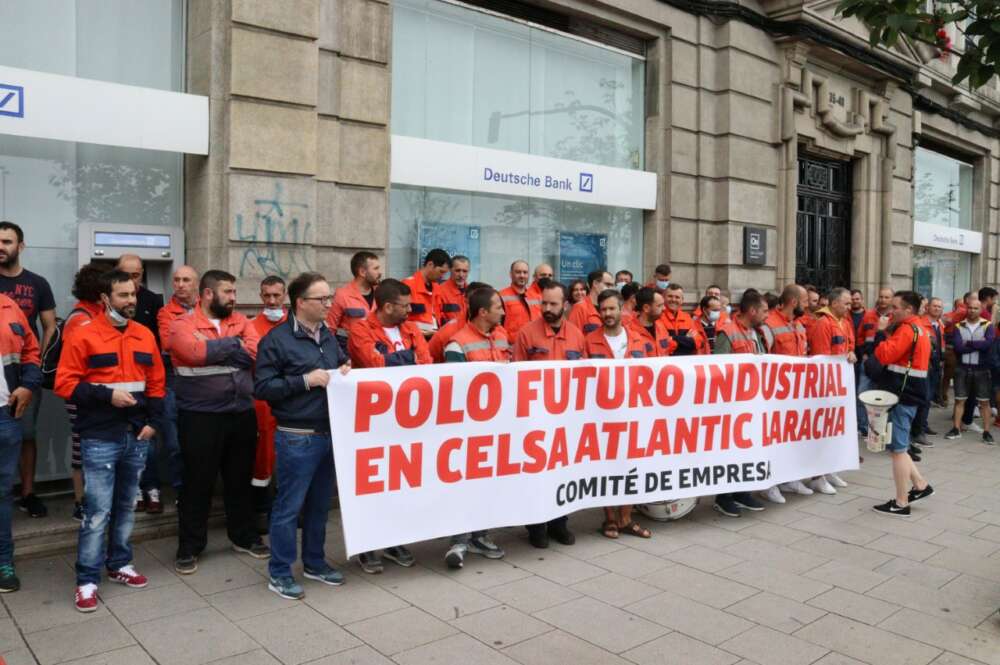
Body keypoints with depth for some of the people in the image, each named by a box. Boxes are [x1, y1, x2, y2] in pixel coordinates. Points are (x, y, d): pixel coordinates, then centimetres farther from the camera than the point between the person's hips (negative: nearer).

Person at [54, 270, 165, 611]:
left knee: (125, 506, 16)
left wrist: (153, 421, 3)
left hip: (137, 437, 5)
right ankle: (87, 581, 8)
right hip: (100, 439, -5)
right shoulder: (84, 335, -7)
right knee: (97, 512, -3)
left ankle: (120, 564, 30)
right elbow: (65, 384, -10)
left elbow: (157, 382, 12)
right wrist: (107, 394, -18)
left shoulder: (145, 336, 8)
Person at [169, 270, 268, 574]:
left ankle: (245, 537, 31)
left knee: (240, 479, 15)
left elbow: (255, 351, -8)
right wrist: (234, 343, -12)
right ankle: (189, 548, 19)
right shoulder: (182, 324, -5)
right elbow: (197, 352, -25)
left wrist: (214, 350, -15)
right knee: (198, 482, 5)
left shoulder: (241, 321, 9)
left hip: (242, 413, 5)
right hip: (200, 417, -4)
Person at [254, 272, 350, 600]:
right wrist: (305, 380, -20)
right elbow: (262, 388, -14)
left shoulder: (328, 335, 11)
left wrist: (344, 371, 1)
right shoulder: (276, 339, -10)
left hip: (329, 433, 7)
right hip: (296, 438, -7)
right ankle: (278, 573, 17)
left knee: (320, 503, 17)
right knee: (289, 507, 3)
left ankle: (314, 562, 32)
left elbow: (341, 365, 25)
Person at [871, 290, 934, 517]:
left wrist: (881, 332, -10)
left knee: (898, 449, -3)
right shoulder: (918, 329, 18)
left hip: (902, 396, -10)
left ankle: (901, 503, 4)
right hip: (907, 394, 10)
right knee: (898, 447, 19)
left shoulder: (907, 329, -15)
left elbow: (885, 355, -22)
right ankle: (920, 485, 22)